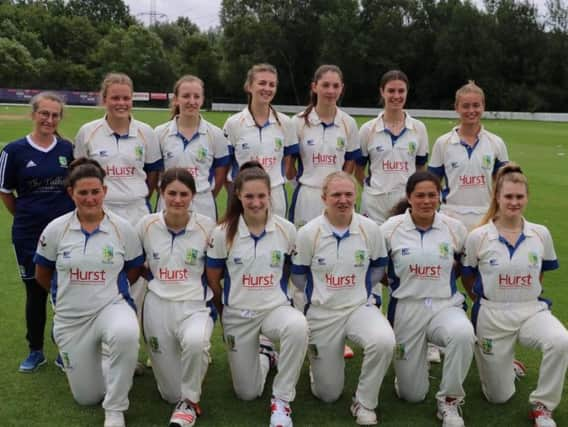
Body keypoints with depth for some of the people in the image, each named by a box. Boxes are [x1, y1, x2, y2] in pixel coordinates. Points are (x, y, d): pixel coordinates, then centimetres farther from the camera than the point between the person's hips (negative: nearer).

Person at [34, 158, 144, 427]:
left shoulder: (122, 228, -8)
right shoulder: (55, 229, -7)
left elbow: (134, 271, 6)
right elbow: (42, 275, 8)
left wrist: (108, 289, 6)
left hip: (112, 307, -2)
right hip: (70, 318, 2)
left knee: (125, 335, -40)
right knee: (87, 398, 7)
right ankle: (94, 361, 43)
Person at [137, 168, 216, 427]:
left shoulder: (207, 226, -6)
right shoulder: (146, 225, -2)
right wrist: (155, 277, 4)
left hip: (196, 306, -2)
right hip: (157, 306, 2)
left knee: (195, 341, -39)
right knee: (171, 395, 4)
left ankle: (190, 402, -11)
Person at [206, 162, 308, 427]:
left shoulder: (287, 230, -8)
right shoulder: (223, 234, -11)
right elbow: (212, 279, 2)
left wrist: (277, 292, 8)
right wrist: (222, 311, 10)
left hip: (276, 308, 0)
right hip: (237, 315, 1)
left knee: (298, 326, -38)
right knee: (247, 394, 6)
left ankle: (281, 399, -18)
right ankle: (264, 356, 42)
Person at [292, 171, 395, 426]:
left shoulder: (370, 229, -7)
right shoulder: (308, 233, -11)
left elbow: (378, 268, 10)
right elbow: (298, 276, 3)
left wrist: (360, 290, 4)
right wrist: (320, 294, 6)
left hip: (360, 307, 1)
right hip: (322, 314, -1)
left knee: (384, 341, -35)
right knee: (328, 395, 6)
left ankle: (364, 403, -10)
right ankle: (318, 360, 42)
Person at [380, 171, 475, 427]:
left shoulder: (455, 228, -1)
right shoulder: (390, 228, -5)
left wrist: (446, 275, 1)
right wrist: (397, 281, -2)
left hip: (446, 306, 0)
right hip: (406, 309, 0)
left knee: (463, 334, -38)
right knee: (412, 395, 4)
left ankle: (449, 401, -12)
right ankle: (417, 357, 39)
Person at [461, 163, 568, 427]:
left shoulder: (541, 234, -3)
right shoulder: (477, 237, -9)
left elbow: (539, 275, 13)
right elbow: (468, 281, 4)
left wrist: (524, 297, 9)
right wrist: (488, 303, 8)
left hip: (533, 311, 1)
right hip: (492, 316, -1)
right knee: (499, 397, 5)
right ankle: (504, 362, 41)